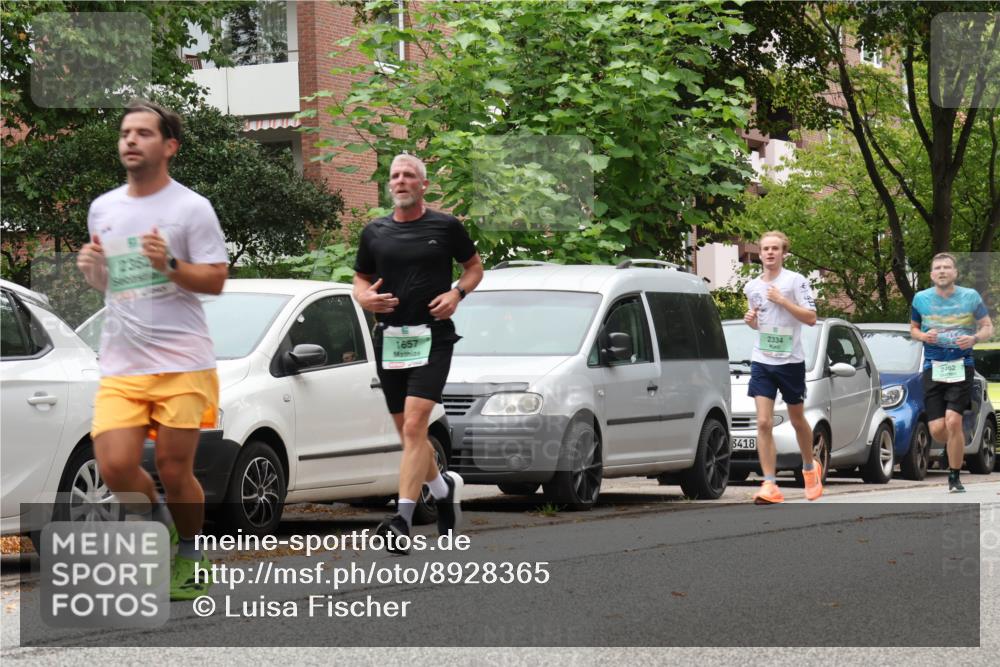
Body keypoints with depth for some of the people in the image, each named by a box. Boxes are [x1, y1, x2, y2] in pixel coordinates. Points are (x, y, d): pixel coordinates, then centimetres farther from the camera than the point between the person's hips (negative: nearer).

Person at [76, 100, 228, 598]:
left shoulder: (191, 208, -2)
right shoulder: (102, 209, 15)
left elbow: (215, 280, -5)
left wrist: (169, 265, -20)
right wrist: (91, 269, 3)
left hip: (182, 364, -4)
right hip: (120, 367, 4)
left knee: (174, 472, -2)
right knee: (115, 468, -11)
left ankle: (189, 556, 22)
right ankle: (159, 520, 19)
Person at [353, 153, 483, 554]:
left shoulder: (446, 227, 2)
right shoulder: (375, 232, 9)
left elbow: (474, 267, 14)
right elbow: (360, 278, 19)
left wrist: (457, 293, -6)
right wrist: (364, 297, -4)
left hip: (432, 338, -4)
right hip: (388, 338, 4)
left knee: (414, 426, -17)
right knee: (407, 432, 11)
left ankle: (402, 520, -23)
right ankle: (443, 487, 38)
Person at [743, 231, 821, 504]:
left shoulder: (795, 281, -6)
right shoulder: (752, 287, 9)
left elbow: (811, 318, -11)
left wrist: (782, 301, -18)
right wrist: (751, 320, 0)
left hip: (791, 361, -3)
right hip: (762, 361, 3)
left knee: (797, 420, 13)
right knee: (763, 424, -9)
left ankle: (810, 467, 39)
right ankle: (770, 485, -11)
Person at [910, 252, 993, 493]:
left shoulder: (970, 297, 0)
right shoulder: (921, 299, 4)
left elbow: (987, 327, 8)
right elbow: (913, 328, 17)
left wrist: (974, 338, -14)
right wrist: (923, 336, -7)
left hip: (961, 365, -2)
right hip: (933, 367, 2)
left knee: (953, 421, -18)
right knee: (937, 429, -5)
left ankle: (954, 478, -2)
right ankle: (958, 442, 34)